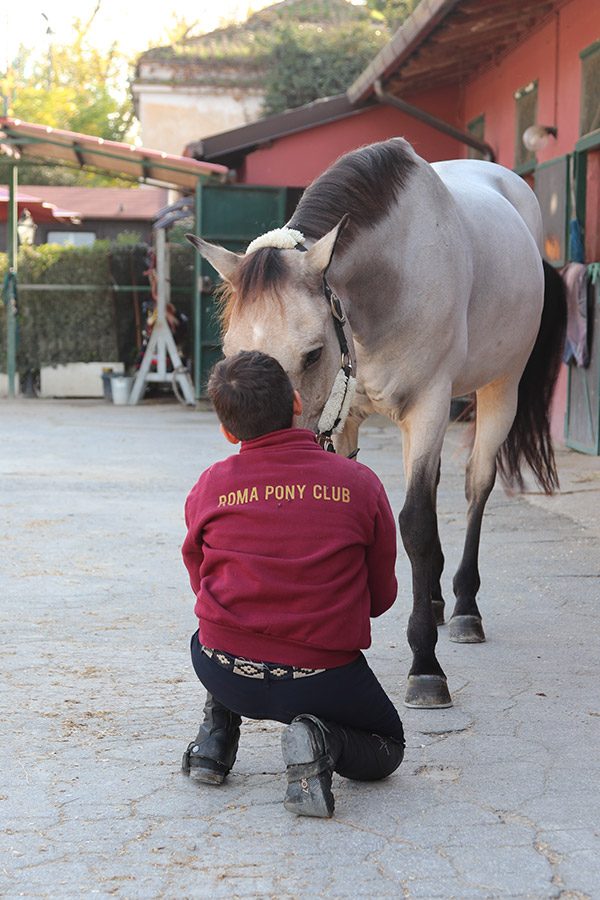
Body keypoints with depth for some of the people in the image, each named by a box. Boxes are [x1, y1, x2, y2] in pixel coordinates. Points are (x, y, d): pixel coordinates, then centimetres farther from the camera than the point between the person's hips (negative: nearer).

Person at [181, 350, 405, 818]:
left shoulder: (208, 487, -3)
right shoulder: (360, 483, -6)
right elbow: (382, 596, 5)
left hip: (226, 674, 3)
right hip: (322, 683, -3)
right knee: (386, 748, 25)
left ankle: (216, 734, 19)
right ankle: (322, 742, -8)